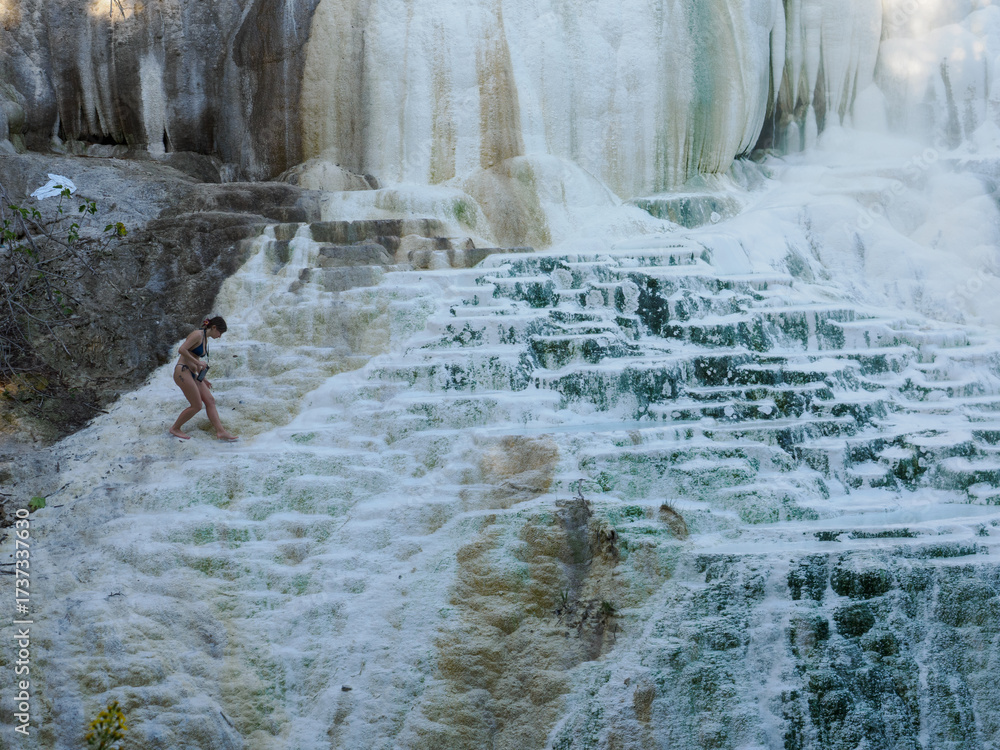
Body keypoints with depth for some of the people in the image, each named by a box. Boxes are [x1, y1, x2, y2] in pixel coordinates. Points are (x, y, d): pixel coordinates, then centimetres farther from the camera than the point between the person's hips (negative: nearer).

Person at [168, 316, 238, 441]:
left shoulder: (205, 339, 18)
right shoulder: (197, 334, -12)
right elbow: (181, 349, -22)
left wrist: (203, 378, 24)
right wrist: (198, 362, -17)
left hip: (192, 374, 10)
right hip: (182, 371, -10)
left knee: (210, 400, 2)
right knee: (197, 406, -5)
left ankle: (220, 431, -1)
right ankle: (175, 429, 10)